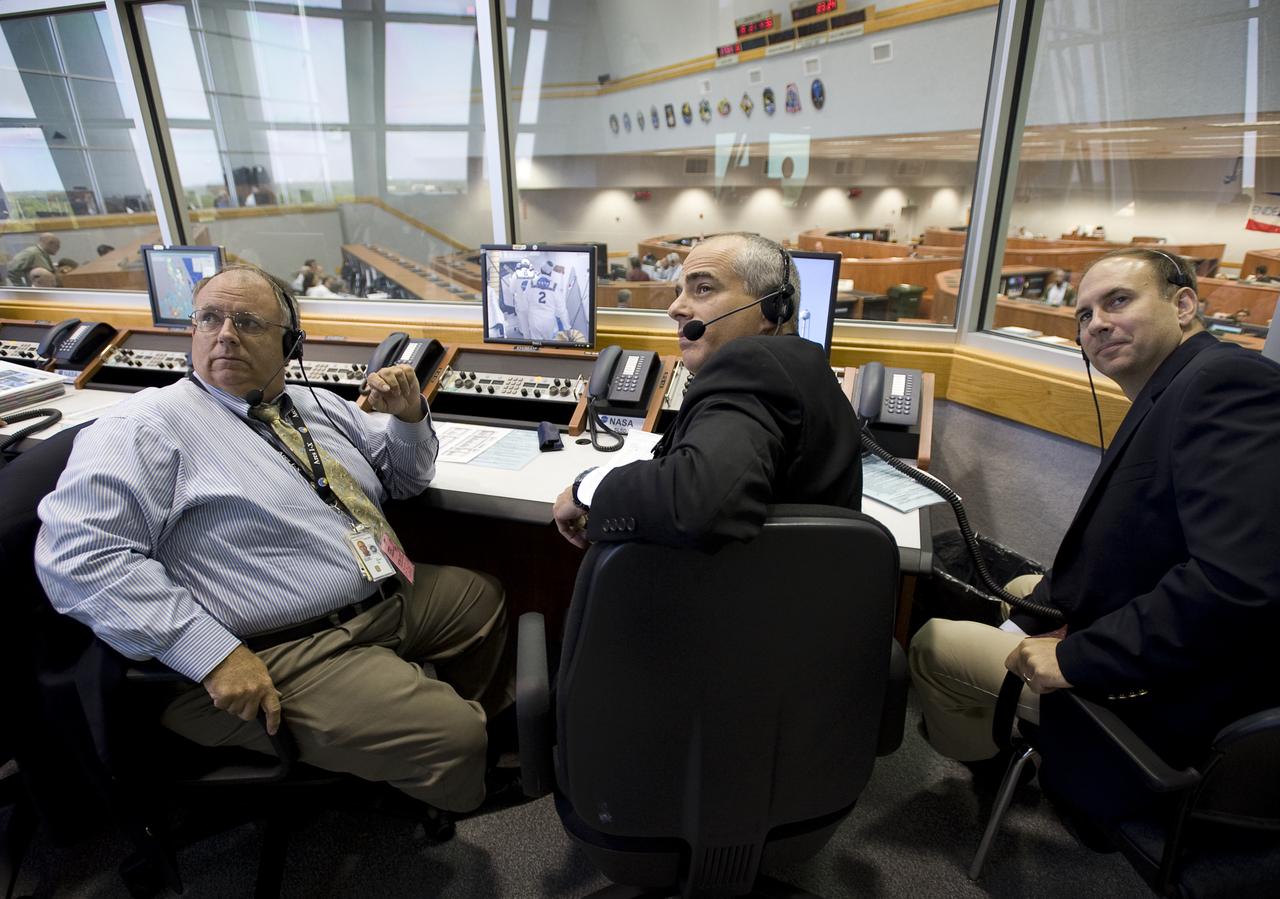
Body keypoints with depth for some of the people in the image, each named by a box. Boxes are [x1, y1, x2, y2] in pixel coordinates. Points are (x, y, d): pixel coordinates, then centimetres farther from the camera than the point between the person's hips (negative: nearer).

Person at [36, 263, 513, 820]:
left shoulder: (318, 406, 13)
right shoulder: (149, 425, -8)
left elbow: (406, 478, 21)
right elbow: (76, 553, -18)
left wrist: (408, 417, -2)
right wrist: (214, 655, -24)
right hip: (288, 654, -8)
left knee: (483, 596, 19)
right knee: (451, 739, -19)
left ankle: (467, 723, 39)